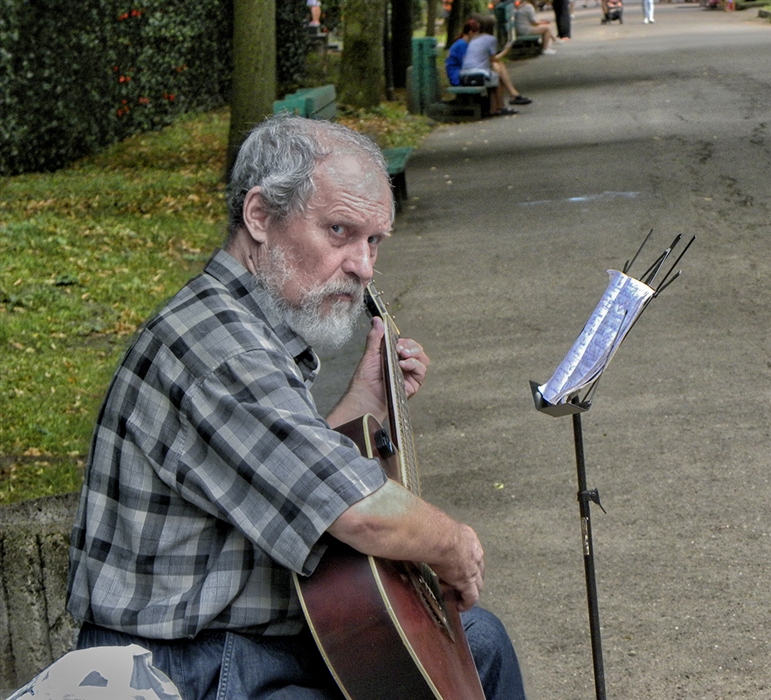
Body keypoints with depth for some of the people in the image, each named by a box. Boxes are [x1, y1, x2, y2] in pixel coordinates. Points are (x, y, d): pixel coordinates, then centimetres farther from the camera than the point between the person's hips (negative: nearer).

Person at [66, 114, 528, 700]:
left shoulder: (264, 333, 11)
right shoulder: (217, 349, -25)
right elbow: (367, 517, -30)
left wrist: (363, 404, 18)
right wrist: (455, 547, -12)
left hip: (281, 639, 11)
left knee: (478, 638, 21)